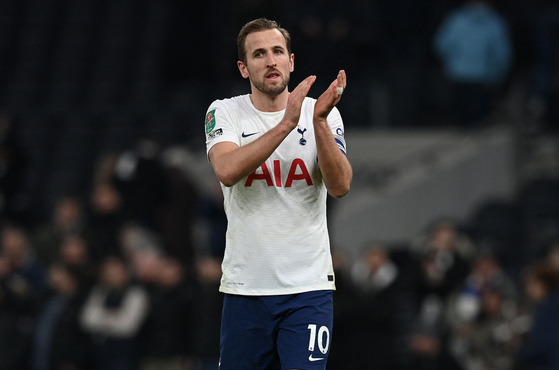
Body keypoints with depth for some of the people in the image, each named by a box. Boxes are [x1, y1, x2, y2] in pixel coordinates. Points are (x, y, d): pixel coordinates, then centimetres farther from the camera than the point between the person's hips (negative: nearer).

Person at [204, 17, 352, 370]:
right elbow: (227, 171, -19)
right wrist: (287, 123, -26)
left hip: (309, 287, 0)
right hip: (245, 286, 0)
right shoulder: (225, 113, 2)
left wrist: (319, 121, -22)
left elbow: (340, 186, -10)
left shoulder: (323, 114, 4)